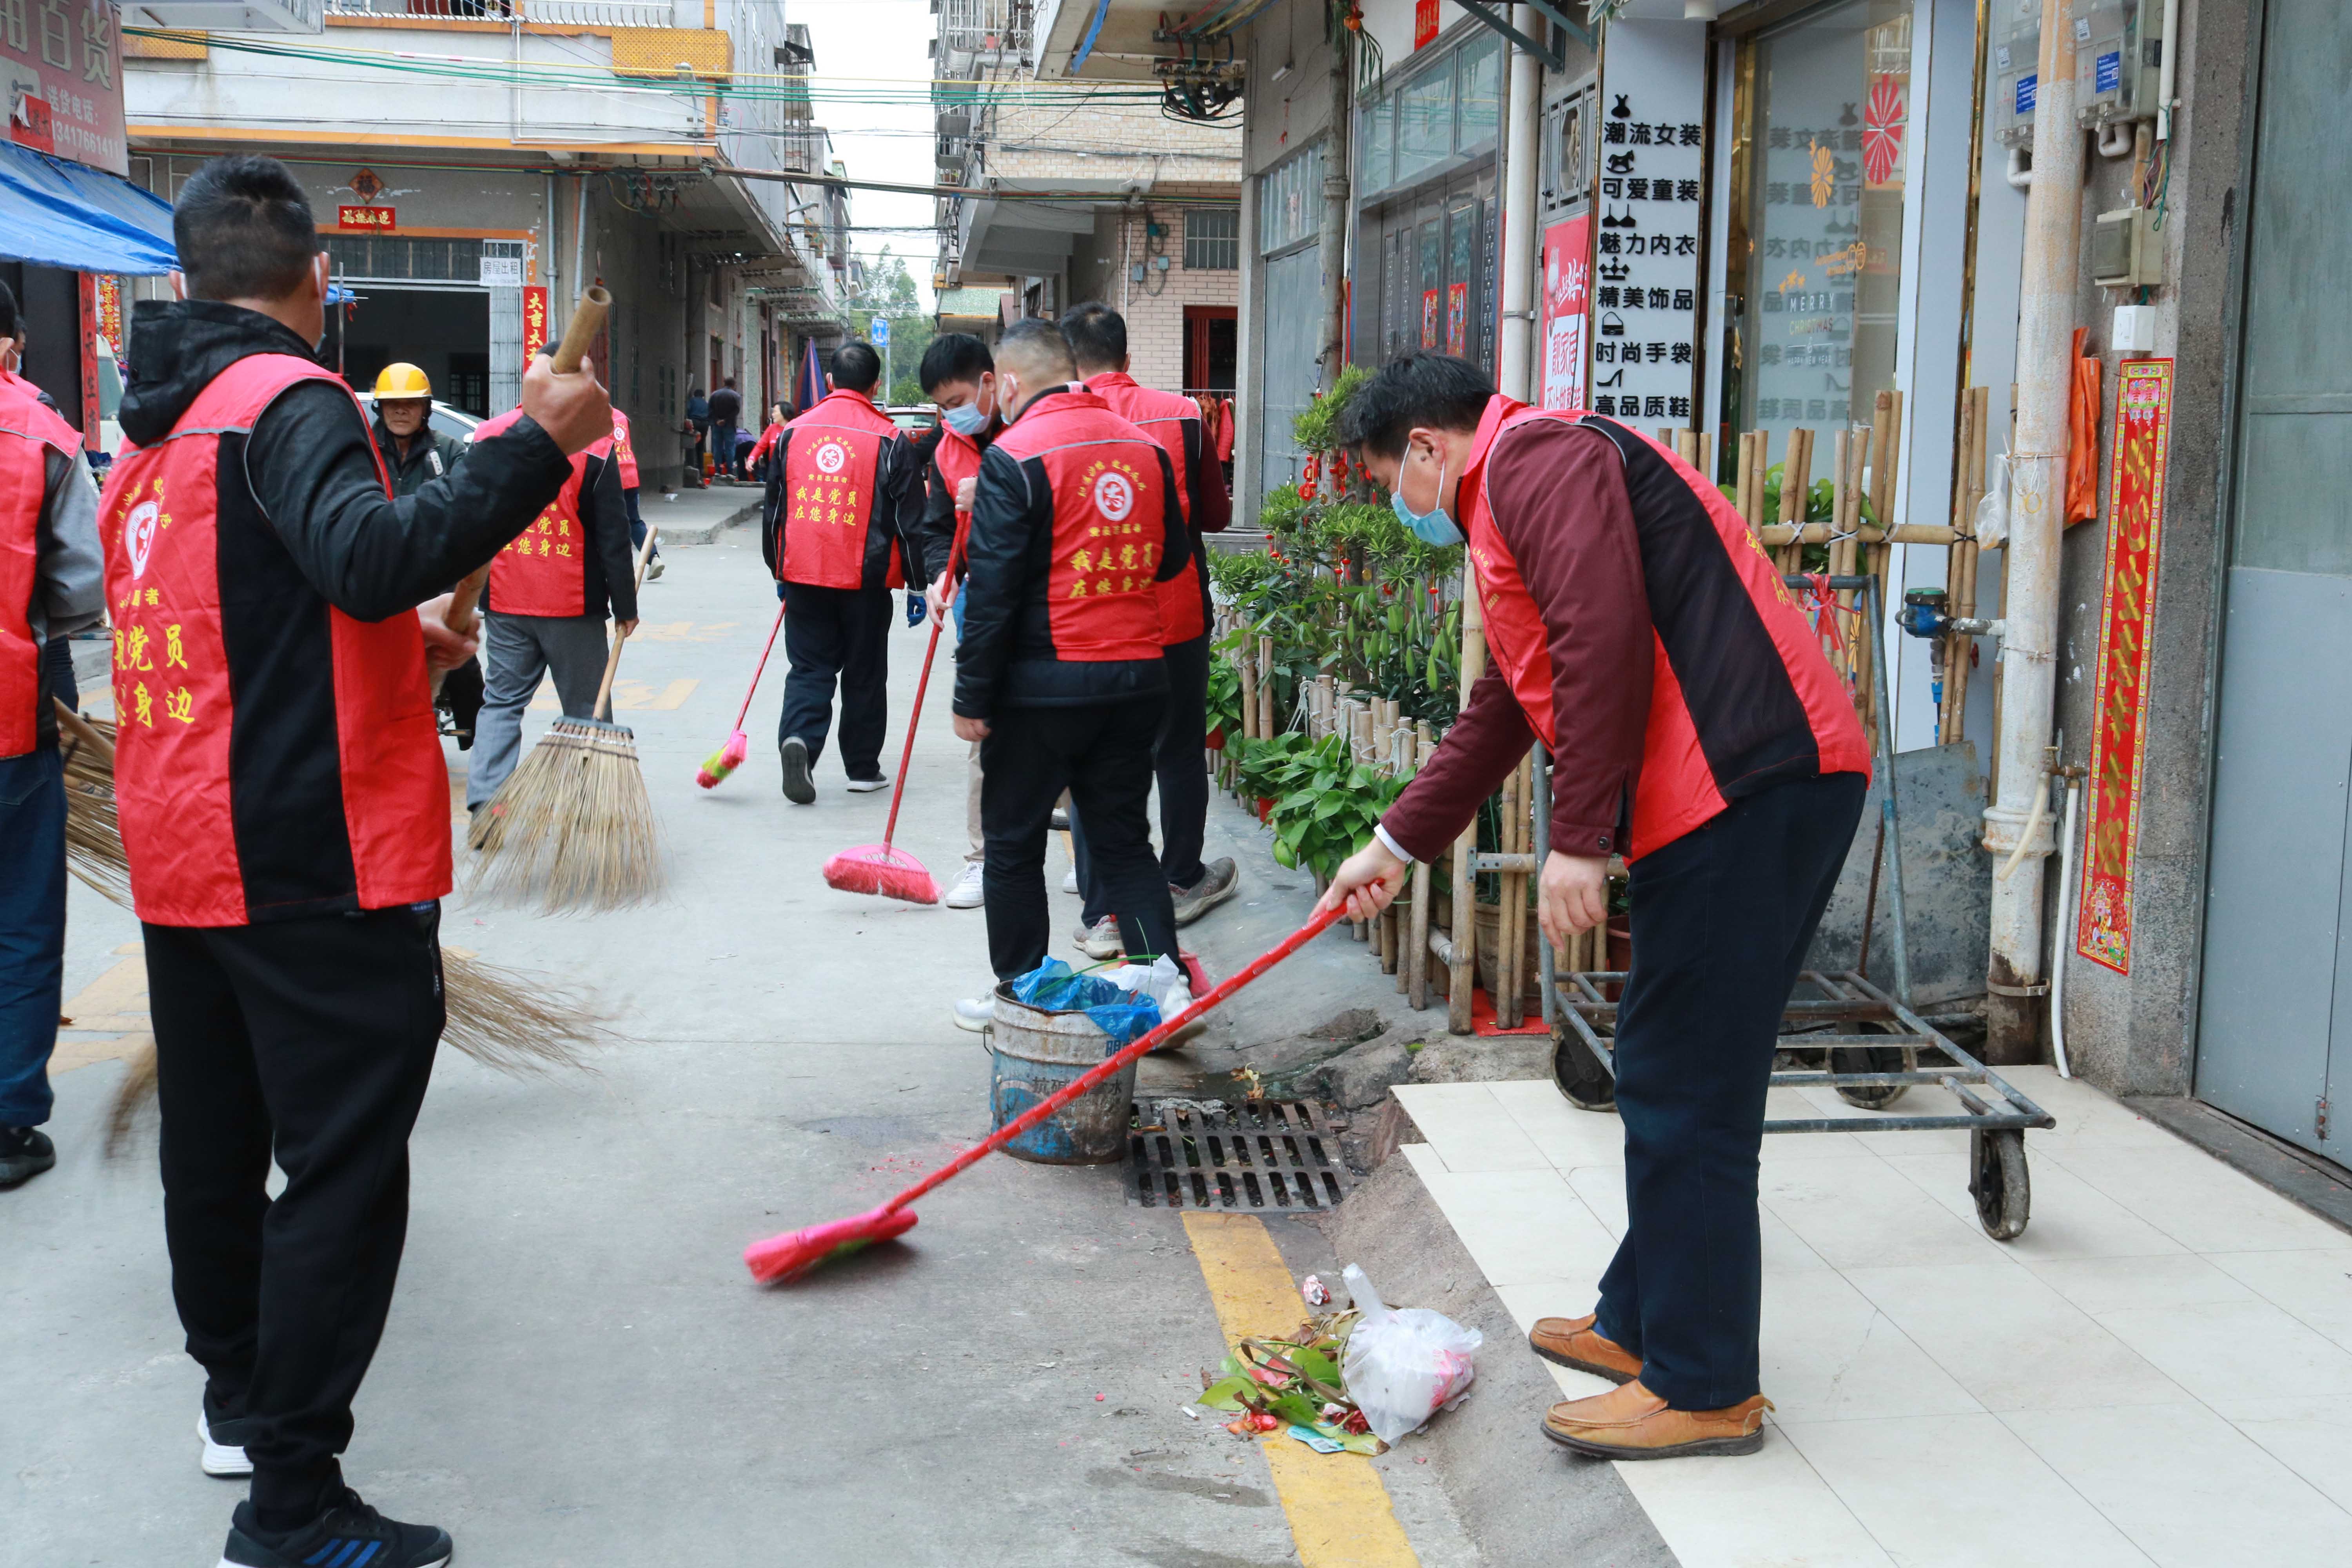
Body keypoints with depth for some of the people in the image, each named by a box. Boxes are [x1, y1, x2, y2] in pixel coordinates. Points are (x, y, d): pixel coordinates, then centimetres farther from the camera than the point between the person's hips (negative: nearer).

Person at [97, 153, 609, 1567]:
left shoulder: (152, 433, 15)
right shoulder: (288, 400, -13)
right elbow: (372, 555, -33)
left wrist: (397, 644, 25)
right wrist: (537, 444, -34)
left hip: (182, 856, 9)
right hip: (318, 867, -9)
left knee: (218, 1141, 20)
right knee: (345, 1165, -3)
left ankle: (239, 1393, 37)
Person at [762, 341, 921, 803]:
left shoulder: (793, 433, 5)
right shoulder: (889, 440, -5)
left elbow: (774, 508, 13)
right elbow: (909, 517, -3)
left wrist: (779, 572, 24)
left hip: (803, 574, 2)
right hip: (866, 576, -2)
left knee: (809, 667, 9)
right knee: (864, 674, 10)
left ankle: (798, 739, -17)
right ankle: (863, 768, 18)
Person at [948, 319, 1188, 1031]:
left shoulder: (1014, 456, -12)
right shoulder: (1144, 446, 5)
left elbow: (993, 589, -14)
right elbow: (1173, 556, 16)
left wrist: (972, 697, -9)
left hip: (1044, 684, -5)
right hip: (1138, 679, 5)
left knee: (1013, 844, 10)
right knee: (1124, 839, 14)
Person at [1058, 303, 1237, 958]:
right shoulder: (1181, 414, -4)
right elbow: (1217, 515, 5)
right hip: (1178, 615, 1)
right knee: (1180, 753, 18)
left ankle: (1101, 915, 5)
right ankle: (1182, 882, 33)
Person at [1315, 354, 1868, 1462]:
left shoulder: (1539, 459, -6)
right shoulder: (1512, 505, 28)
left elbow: (1603, 643, -20)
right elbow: (1506, 707, 36)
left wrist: (1578, 840, -19)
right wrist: (1397, 846, 40)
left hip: (1752, 788, -11)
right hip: (1735, 795, 11)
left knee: (1685, 1091, -5)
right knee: (1667, 1078, 17)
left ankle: (1704, 1388, 3)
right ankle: (1641, 1325, 29)